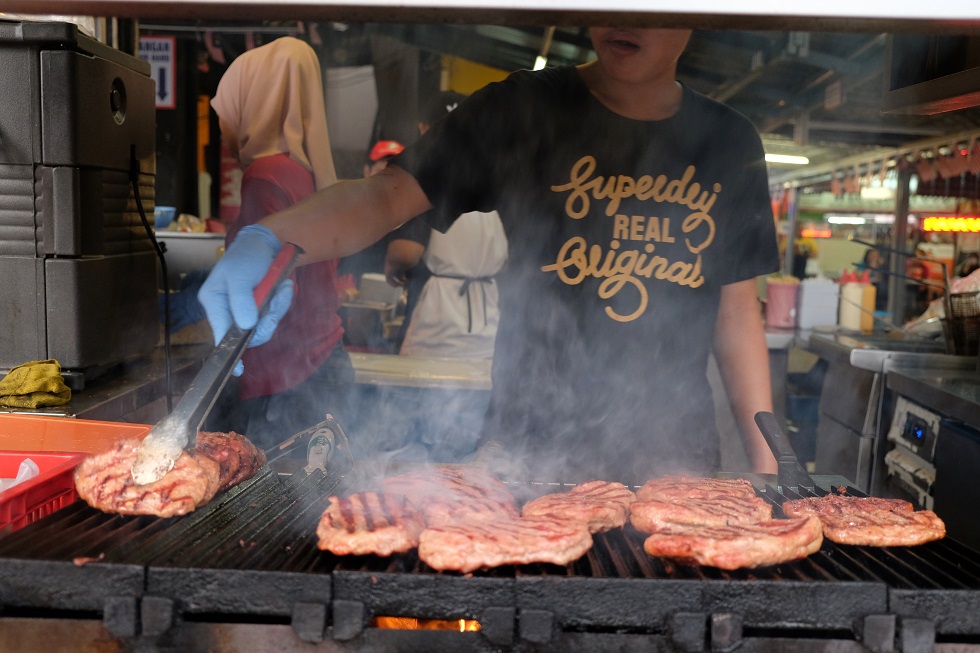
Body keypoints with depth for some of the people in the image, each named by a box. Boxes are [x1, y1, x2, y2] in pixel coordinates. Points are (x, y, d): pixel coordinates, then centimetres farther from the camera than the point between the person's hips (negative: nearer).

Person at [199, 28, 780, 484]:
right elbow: (387, 196, -11)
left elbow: (737, 312, 8)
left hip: (673, 460, 2)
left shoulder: (730, 144, 4)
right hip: (530, 450, -1)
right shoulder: (522, 110, -3)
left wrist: (765, 462, 6)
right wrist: (269, 237, -30)